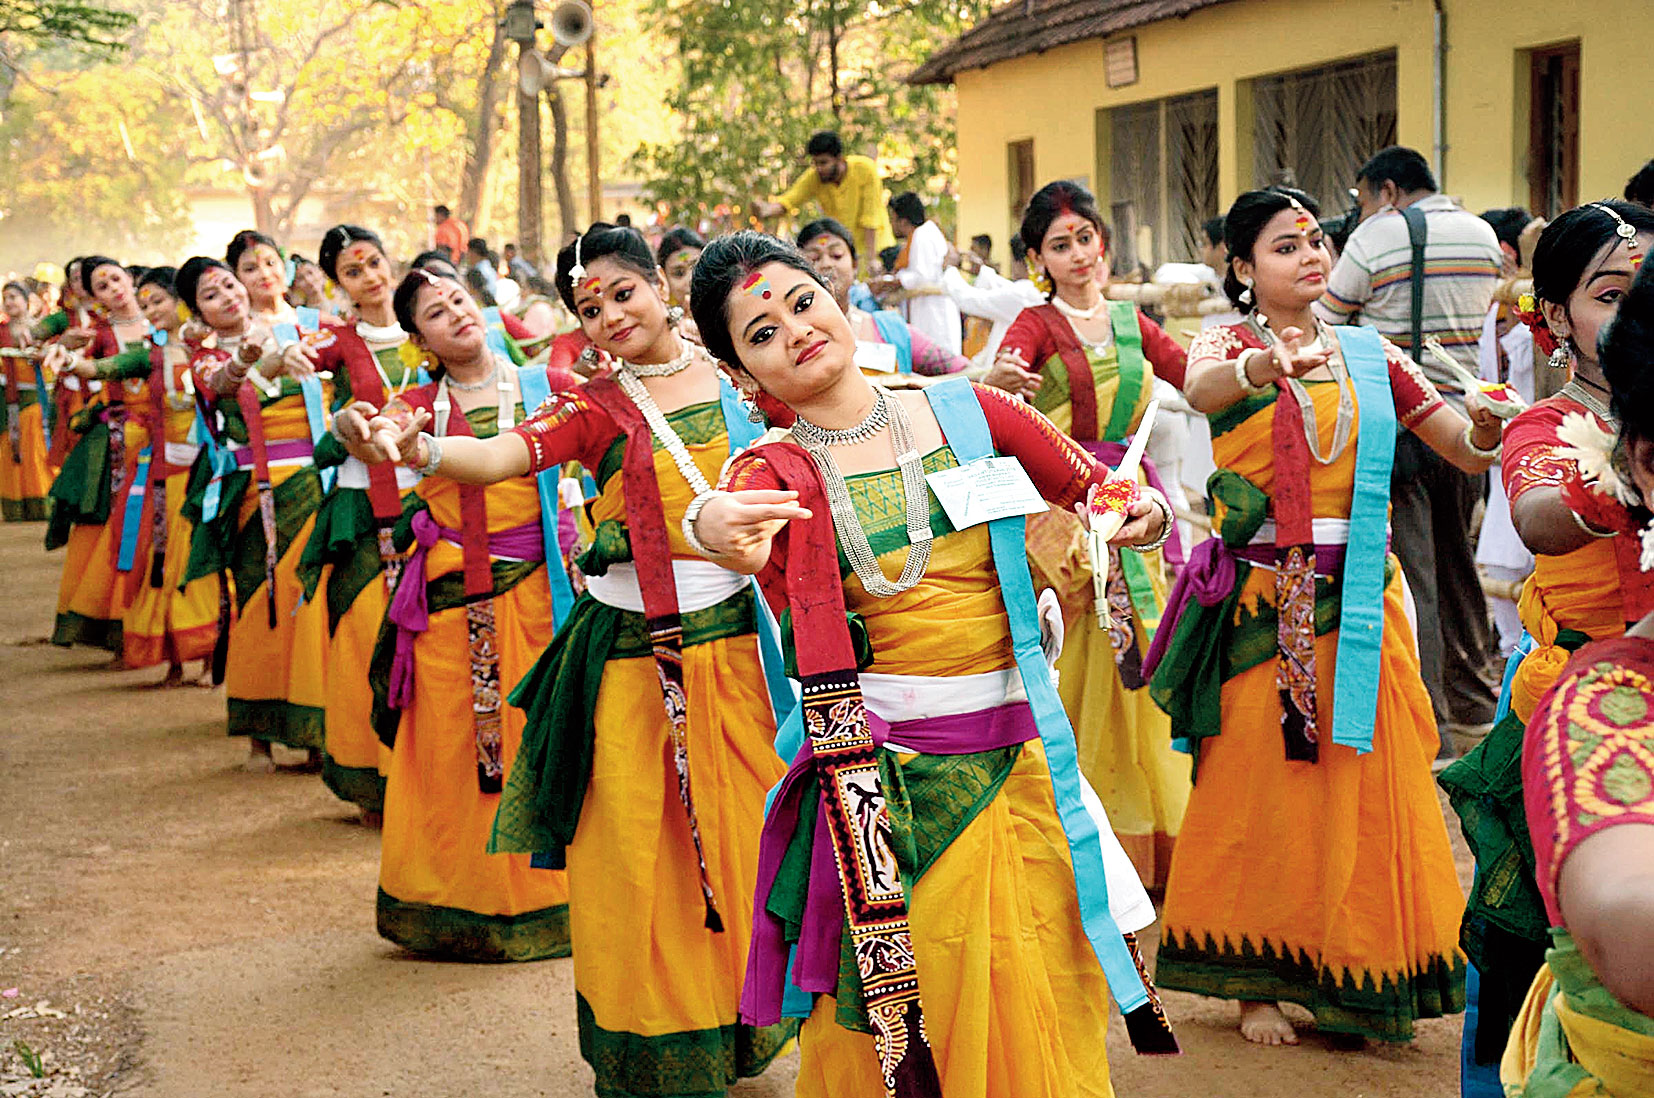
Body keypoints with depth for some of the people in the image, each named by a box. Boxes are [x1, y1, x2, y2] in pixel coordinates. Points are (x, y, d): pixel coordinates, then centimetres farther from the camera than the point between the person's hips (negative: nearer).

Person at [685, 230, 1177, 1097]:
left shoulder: (967, 413, 2)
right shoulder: (780, 473, -3)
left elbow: (1095, 491, 11)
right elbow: (739, 523, -26)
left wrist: (1142, 512, -11)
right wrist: (710, 526, -49)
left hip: (1010, 764, 2)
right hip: (875, 781, -1)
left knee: (1033, 1019, 8)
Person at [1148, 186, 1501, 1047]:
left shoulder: (1370, 354, 11)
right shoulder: (1228, 343, 2)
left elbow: (1466, 452, 9)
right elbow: (1201, 387, -23)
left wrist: (1486, 427, -15)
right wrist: (1267, 365, -45)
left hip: (1361, 598, 3)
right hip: (1262, 601, -3)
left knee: (1368, 782, 4)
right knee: (1263, 784, 1)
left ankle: (1357, 982, 19)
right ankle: (1258, 981, 15)